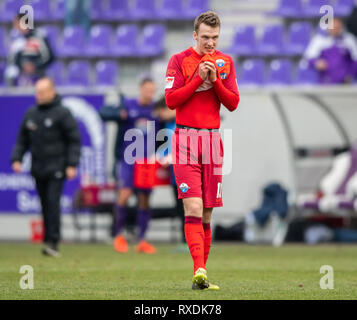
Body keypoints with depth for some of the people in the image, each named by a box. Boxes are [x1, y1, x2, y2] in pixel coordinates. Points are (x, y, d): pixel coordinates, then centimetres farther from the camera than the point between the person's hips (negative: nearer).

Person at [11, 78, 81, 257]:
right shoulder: (31, 114, 12)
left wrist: (72, 165, -11)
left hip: (56, 167, -5)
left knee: (53, 201, -15)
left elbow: (74, 140, -4)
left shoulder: (62, 113, -4)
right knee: (45, 205, 8)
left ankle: (53, 241, -17)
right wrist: (16, 158, 5)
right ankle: (48, 241, 13)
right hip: (38, 168, 5)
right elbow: (22, 140, 19)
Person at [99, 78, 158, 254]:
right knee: (124, 194, -15)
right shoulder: (127, 105, -2)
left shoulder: (155, 109, 7)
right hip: (127, 159, -3)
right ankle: (119, 235, 1)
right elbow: (103, 113, -12)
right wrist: (119, 114, -30)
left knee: (144, 199, 3)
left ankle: (141, 240, 11)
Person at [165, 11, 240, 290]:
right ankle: (200, 271, -24)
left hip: (213, 140, 4)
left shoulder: (225, 62, 10)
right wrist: (199, 77, -14)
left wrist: (215, 79, -10)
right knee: (193, 208, -16)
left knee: (207, 214, 4)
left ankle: (201, 275, 10)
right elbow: (171, 99, -7)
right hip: (185, 139, -4)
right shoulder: (180, 60, 0)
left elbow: (233, 103, 5)